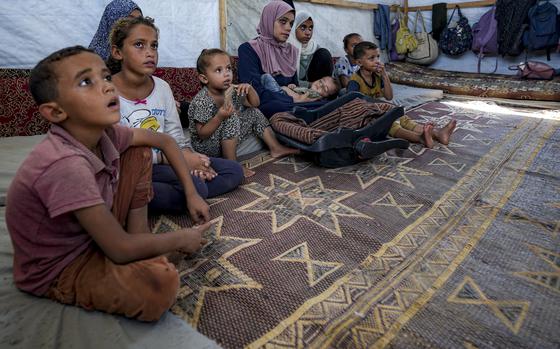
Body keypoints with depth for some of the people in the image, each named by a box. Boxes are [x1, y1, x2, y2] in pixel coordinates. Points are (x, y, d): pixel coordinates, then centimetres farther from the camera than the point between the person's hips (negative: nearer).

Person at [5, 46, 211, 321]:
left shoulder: (104, 132, -12)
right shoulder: (66, 165, -35)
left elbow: (164, 141, 5)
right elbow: (120, 250, -30)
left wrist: (191, 194, 0)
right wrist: (180, 239, -14)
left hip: (94, 234, 8)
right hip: (56, 269, -8)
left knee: (140, 153, 3)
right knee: (162, 282, -34)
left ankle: (139, 237, 3)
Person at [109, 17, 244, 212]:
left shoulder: (162, 87, 6)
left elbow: (176, 136, 9)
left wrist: (188, 156, -13)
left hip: (164, 164, 8)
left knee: (234, 171, -1)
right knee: (194, 186, -32)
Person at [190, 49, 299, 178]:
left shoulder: (232, 90, -2)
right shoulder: (202, 100, -24)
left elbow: (254, 104, 7)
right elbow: (202, 134, -25)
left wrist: (249, 88, -14)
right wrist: (219, 117, -39)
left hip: (228, 139, 8)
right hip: (207, 146, -8)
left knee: (254, 113, 8)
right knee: (232, 118, -32)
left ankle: (275, 148, 15)